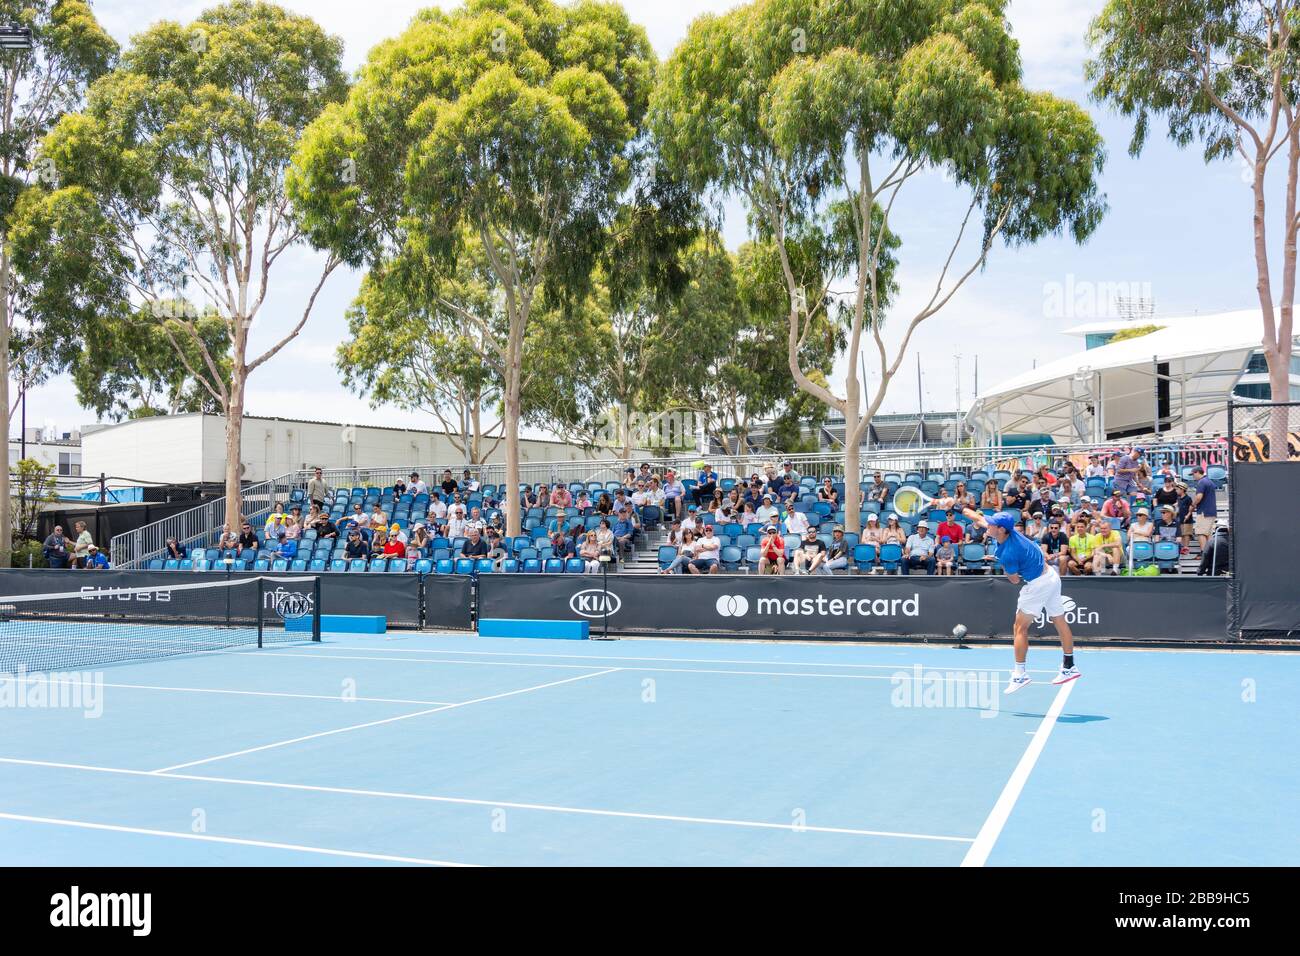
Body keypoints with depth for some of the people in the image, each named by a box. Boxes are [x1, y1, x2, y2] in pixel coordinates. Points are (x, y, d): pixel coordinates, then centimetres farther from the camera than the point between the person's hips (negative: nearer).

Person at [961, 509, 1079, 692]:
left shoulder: (1007, 554, -27)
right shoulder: (1009, 531, -6)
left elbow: (1015, 580, -10)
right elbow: (979, 518, 10)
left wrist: (1001, 563, 4)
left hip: (1037, 584, -9)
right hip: (1052, 576, 9)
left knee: (1020, 628, 1)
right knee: (1061, 623, 16)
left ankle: (1020, 674, 5)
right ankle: (1069, 667, 27)